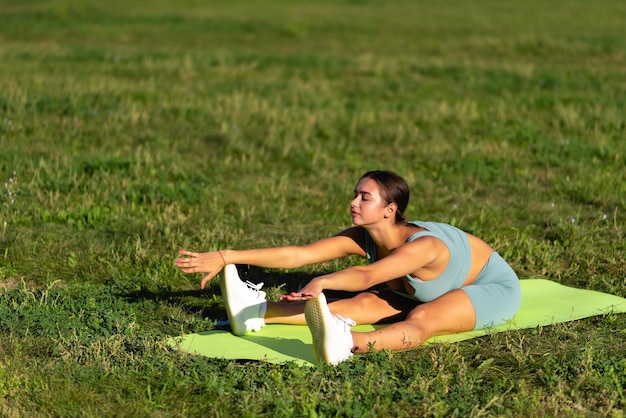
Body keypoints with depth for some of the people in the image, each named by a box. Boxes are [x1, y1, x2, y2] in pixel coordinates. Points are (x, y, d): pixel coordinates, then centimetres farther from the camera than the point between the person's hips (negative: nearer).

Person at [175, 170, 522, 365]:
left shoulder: (422, 245, -37)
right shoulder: (363, 238, -17)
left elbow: (366, 275, -55)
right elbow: (297, 255, -24)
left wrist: (322, 282, -73)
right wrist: (226, 257, -30)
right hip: (433, 292, 7)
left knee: (422, 319, -36)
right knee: (367, 304, -15)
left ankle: (346, 345, -68)